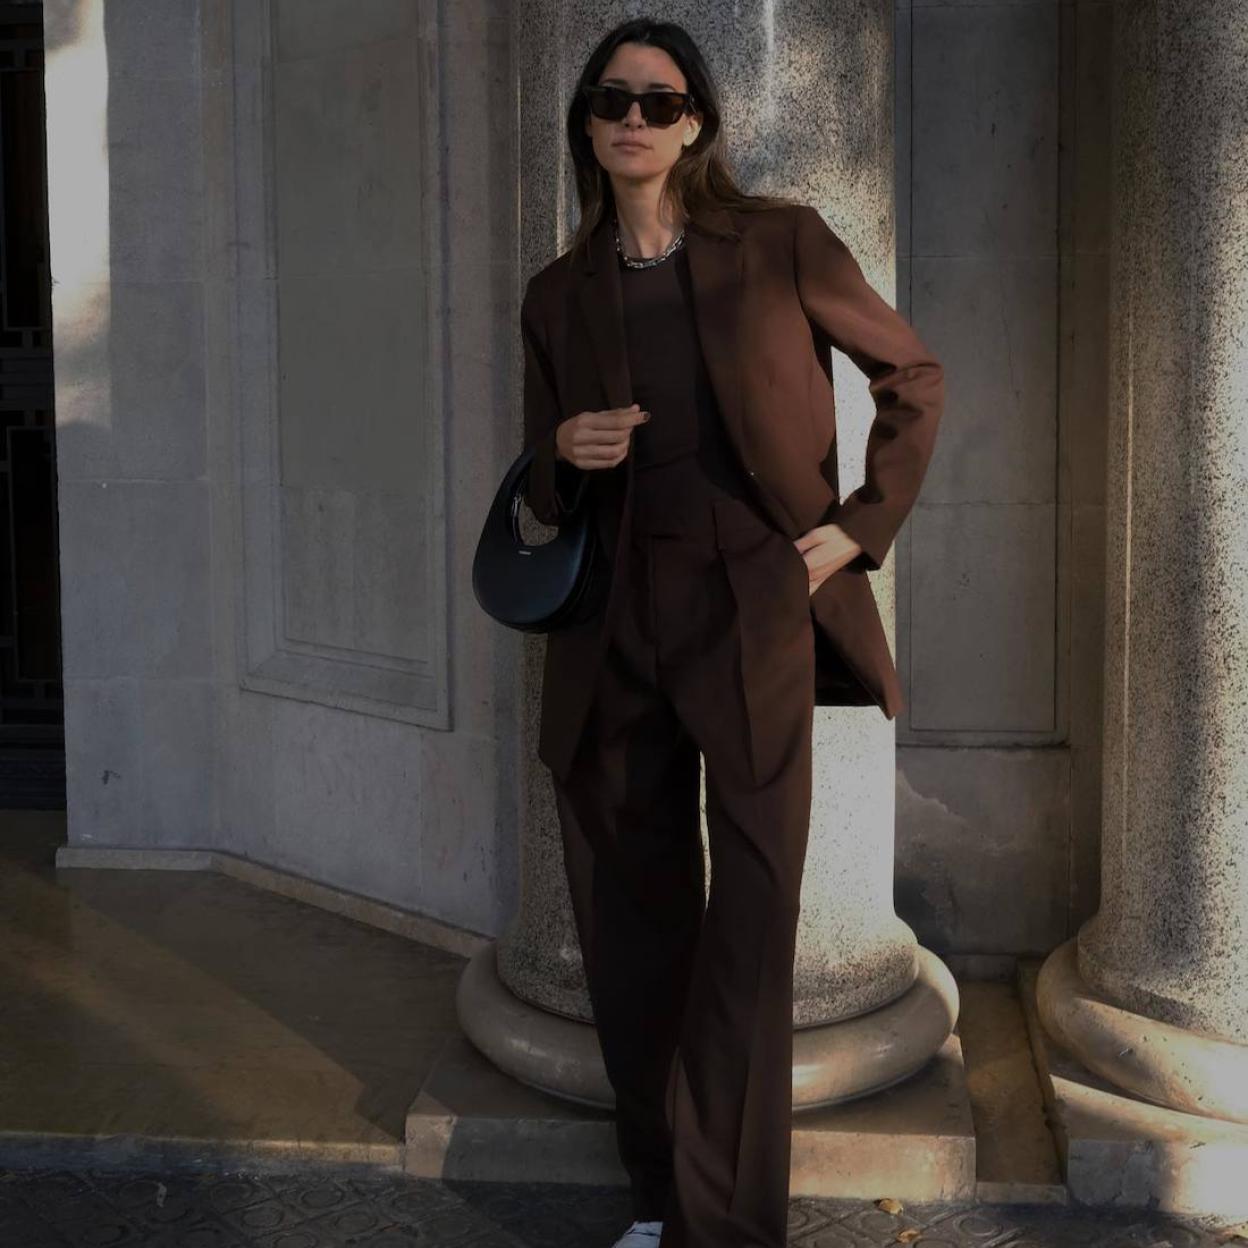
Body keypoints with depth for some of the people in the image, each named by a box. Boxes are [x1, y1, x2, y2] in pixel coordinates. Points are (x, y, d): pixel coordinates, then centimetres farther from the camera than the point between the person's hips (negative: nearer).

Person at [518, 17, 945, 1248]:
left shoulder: (779, 243, 0)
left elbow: (914, 376, 9)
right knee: (631, 926, 9)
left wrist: (858, 525, 0)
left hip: (753, 612, -3)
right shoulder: (558, 295, 9)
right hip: (615, 628, 4)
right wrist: (566, 453, -8)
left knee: (749, 928, -6)